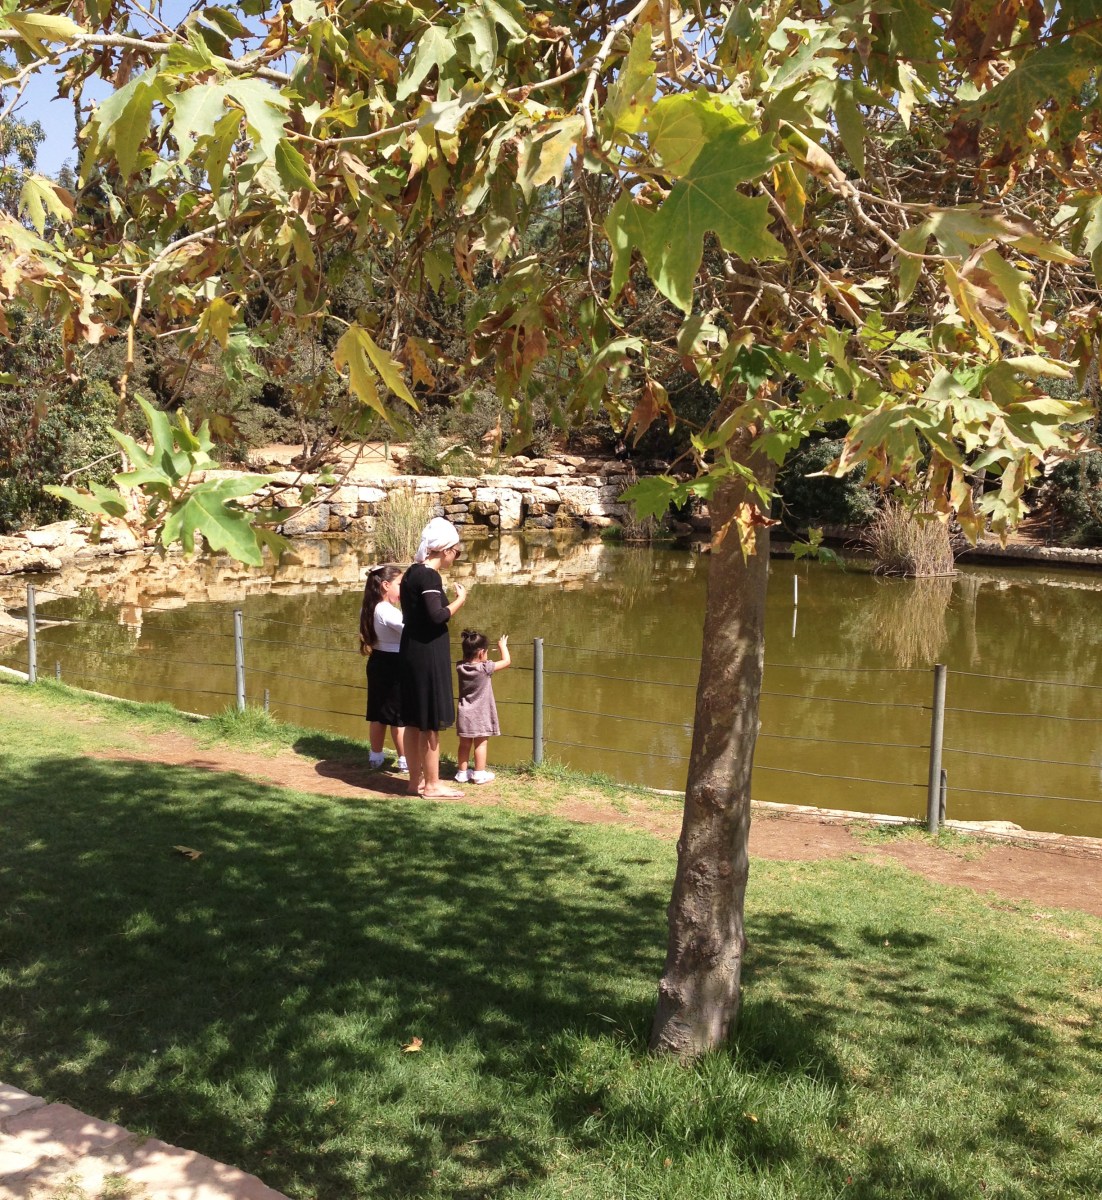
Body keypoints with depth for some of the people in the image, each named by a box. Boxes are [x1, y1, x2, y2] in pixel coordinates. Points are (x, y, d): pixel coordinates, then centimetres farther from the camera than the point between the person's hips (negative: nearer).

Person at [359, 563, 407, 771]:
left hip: (377, 662, 8)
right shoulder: (389, 612, -23)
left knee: (378, 711, 16)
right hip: (395, 664, -8)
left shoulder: (369, 608, 4)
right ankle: (405, 760, 11)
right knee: (400, 714, 2)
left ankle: (376, 755, 25)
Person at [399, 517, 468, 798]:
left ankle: (416, 780, 23)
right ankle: (432, 785, 6)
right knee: (431, 723, -1)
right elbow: (437, 616, -25)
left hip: (411, 653, 10)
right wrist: (460, 600, -11)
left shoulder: (412, 573, 12)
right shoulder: (429, 576, -16)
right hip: (428, 655, -9)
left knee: (414, 721, 14)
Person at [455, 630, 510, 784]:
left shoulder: (460, 668, -4)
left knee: (464, 744, 12)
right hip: (480, 715, -5)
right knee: (480, 744, 3)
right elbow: (506, 661, -7)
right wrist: (502, 646, 7)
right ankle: (479, 774, 7)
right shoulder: (485, 668, -16)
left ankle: (462, 773, 19)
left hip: (465, 714, 5)